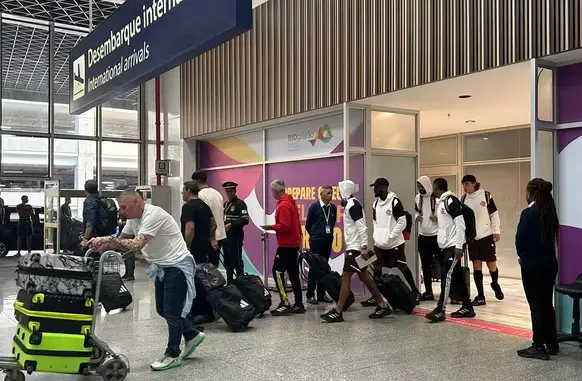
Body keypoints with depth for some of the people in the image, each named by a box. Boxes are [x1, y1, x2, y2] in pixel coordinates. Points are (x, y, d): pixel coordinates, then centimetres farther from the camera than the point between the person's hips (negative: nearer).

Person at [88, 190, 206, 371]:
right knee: (163, 309, 16)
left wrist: (108, 240, -33)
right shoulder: (133, 218, 5)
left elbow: (137, 245, -33)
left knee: (171, 311, -2)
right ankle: (192, 335, 32)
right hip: (162, 267, 10)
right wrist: (103, 245, -11)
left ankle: (173, 355, 12)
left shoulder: (153, 215, -26)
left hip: (177, 266, -10)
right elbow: (122, 240, 7)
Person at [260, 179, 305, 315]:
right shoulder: (291, 202, 13)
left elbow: (284, 226, -23)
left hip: (286, 244, -10)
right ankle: (299, 304, 15)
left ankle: (285, 303, -6)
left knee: (277, 272, -5)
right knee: (293, 273, 11)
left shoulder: (283, 206, -16)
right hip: (293, 243, 10)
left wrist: (271, 227, -10)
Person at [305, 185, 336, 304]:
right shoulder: (314, 207, -7)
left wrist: (329, 234, 14)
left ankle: (321, 294, 17)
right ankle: (310, 295, 5)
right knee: (314, 267, -1)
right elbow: (308, 225, 1)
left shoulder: (333, 208, 4)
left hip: (328, 241, 4)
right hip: (316, 241, -4)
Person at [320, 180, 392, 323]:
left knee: (345, 277, -7)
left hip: (355, 247, -10)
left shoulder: (353, 205, -16)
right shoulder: (352, 204, 14)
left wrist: (364, 248, -24)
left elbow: (362, 227, -22)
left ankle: (337, 312, -3)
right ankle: (383, 306, 19)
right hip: (353, 246, 10)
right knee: (364, 276, 13)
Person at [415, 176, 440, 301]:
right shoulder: (417, 198, 8)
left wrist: (437, 218, -24)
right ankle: (428, 292, 20)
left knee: (444, 263, 0)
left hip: (437, 236, -6)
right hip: (423, 236, 6)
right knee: (426, 265, 11)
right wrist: (416, 216, 1)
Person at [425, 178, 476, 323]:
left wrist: (459, 246, -21)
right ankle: (467, 308, 20)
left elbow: (460, 224, -18)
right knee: (456, 277, 12)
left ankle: (440, 311, -9)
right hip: (447, 245, 10)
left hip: (454, 245, -10)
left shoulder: (451, 200, -14)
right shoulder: (440, 202, 15)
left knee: (447, 275, -11)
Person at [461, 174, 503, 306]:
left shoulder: (486, 195, -7)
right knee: (476, 265, 3)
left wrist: (496, 231, -5)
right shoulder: (463, 199, 3)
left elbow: (494, 214, -3)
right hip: (471, 237, 3)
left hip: (486, 235, -3)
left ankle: (495, 284, 35)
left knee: (491, 263, 4)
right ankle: (480, 296, 9)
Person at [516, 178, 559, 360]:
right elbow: (552, 236, 7)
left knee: (536, 304, 0)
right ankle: (552, 344, 24)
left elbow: (520, 240, -11)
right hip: (550, 261, 7)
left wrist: (523, 256, 7)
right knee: (547, 303, 15)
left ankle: (539, 347, 7)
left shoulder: (528, 213, -15)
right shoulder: (550, 212, 5)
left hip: (532, 263, -7)